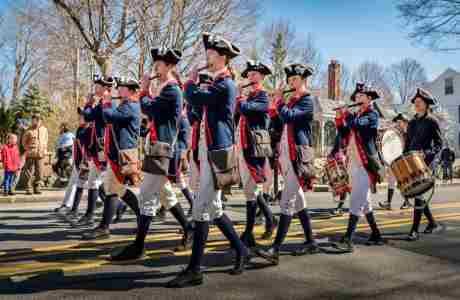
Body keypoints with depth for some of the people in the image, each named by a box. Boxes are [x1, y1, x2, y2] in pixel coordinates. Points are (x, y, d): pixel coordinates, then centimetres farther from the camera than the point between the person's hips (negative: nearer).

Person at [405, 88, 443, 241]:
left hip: (424, 163, -6)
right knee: (416, 193, 11)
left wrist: (426, 153, -22)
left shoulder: (431, 121, -2)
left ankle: (415, 230, -6)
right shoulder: (412, 122, 16)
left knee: (418, 194, -10)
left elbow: (438, 144, -6)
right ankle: (432, 222, 29)